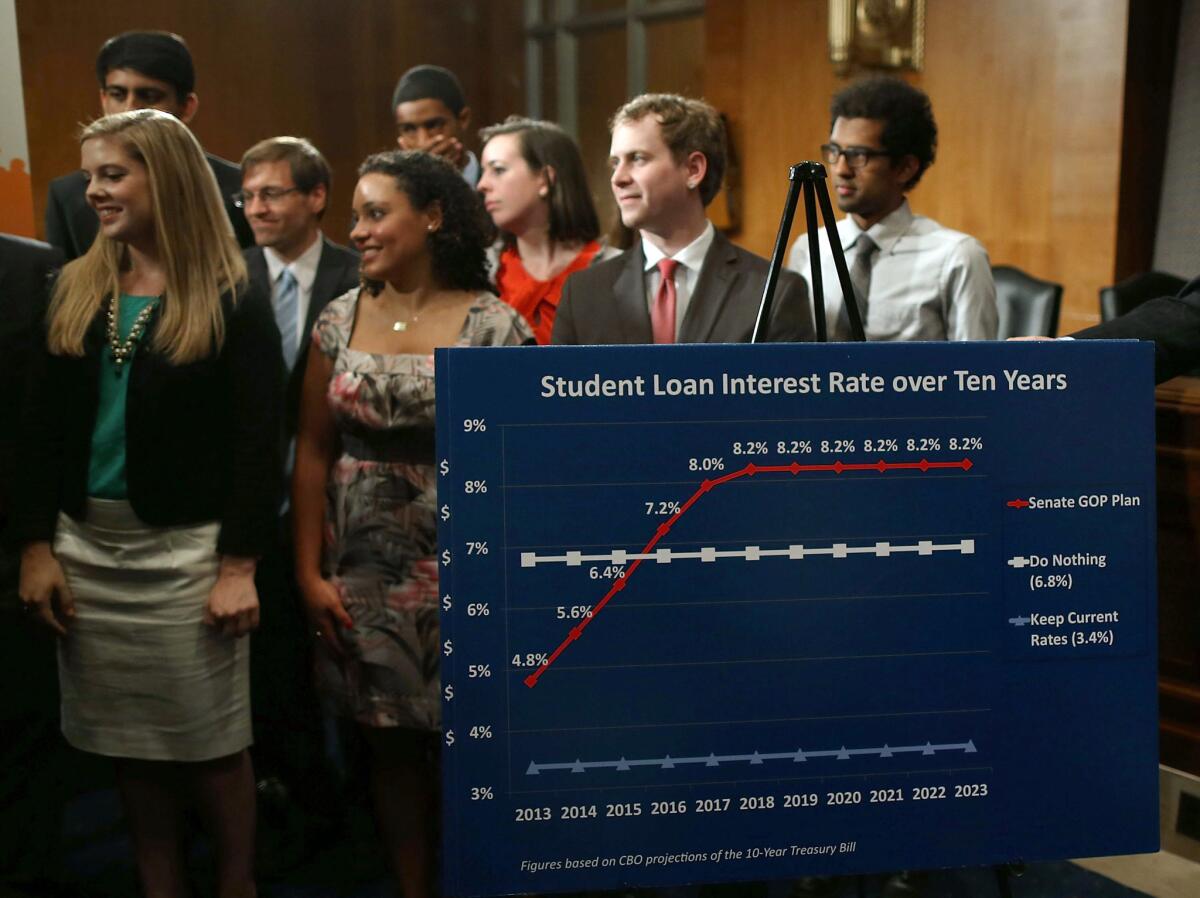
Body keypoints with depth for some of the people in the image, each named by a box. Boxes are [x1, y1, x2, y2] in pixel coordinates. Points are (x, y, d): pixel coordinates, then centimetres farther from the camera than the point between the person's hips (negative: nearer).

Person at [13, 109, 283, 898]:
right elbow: (44, 427, 8)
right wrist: (36, 546, 3)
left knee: (211, 741, 5)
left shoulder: (232, 299, -7)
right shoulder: (76, 290, 8)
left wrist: (239, 566, -15)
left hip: (186, 550, -5)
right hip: (89, 545, 5)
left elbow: (258, 443, -11)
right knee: (129, 740, 13)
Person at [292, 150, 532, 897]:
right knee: (390, 742, 12)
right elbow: (313, 452, 5)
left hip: (460, 570, -3)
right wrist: (309, 573, 1)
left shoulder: (493, 325, -7)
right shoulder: (341, 320, 4)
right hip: (364, 571, 4)